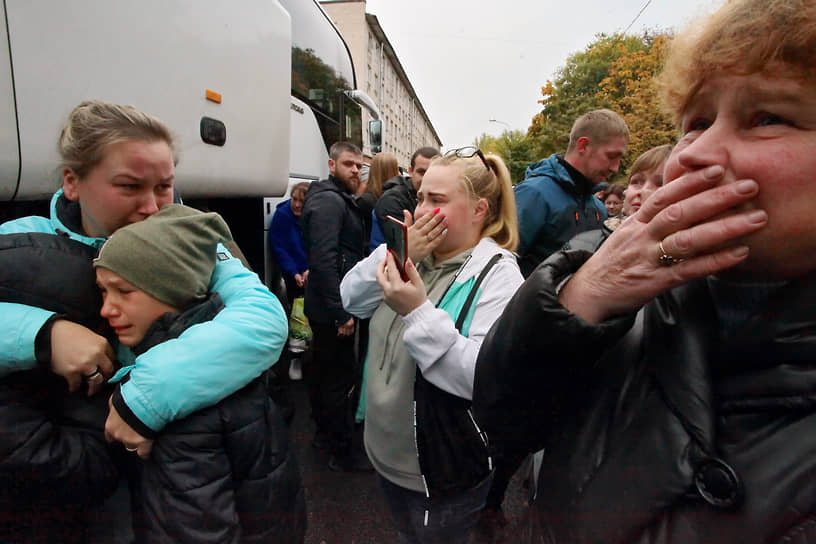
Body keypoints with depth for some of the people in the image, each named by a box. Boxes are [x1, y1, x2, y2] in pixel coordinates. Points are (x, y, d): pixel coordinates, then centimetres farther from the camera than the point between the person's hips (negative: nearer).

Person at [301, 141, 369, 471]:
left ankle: (324, 432, 40)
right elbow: (324, 259, -26)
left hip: (324, 307, 11)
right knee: (342, 378, 0)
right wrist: (341, 313, -25)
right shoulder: (330, 200, -16)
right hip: (332, 310, -11)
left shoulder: (339, 199, 16)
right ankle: (342, 453, 15)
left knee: (324, 371, 22)